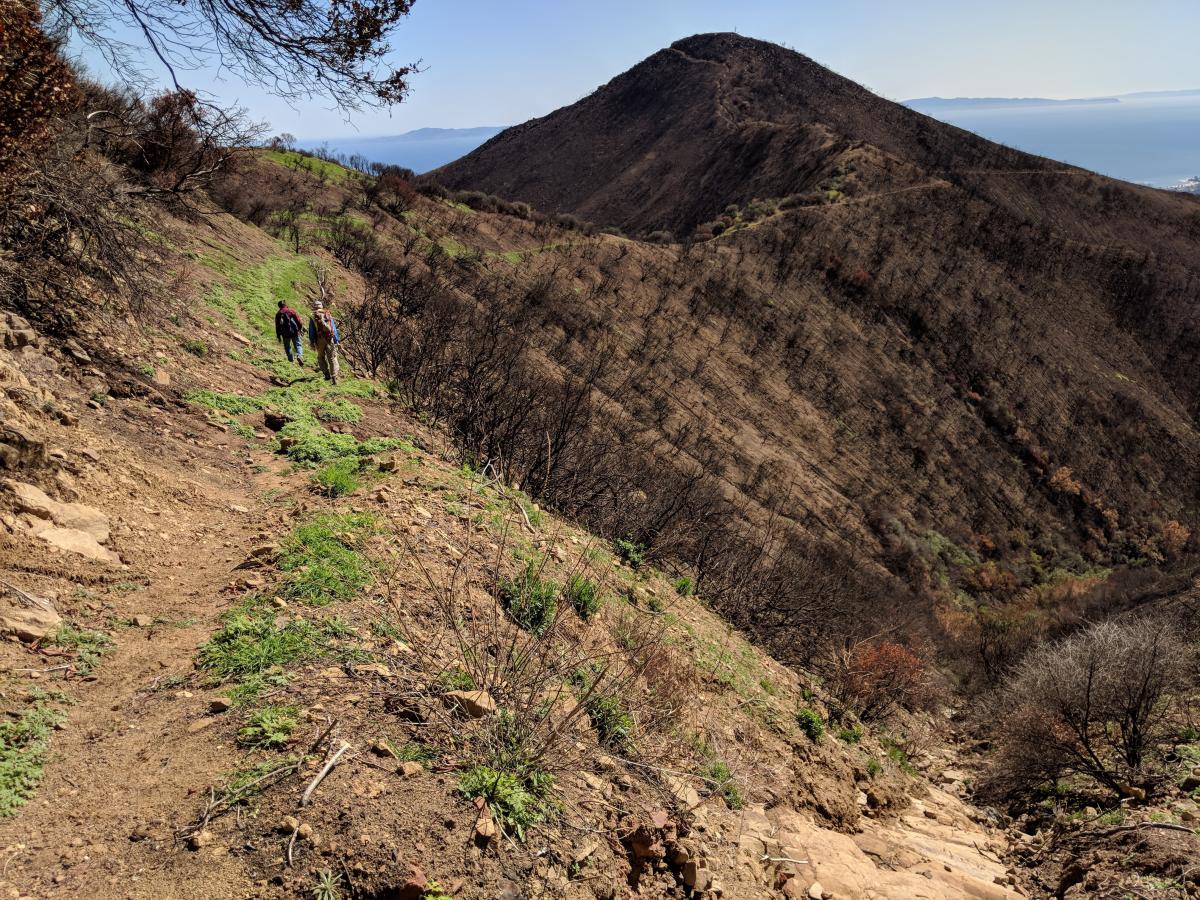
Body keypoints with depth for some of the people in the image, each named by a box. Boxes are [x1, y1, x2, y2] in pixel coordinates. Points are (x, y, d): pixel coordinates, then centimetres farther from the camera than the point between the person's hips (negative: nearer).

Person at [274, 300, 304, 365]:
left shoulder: (278, 314, 5)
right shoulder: (291, 311, -3)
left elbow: (277, 326, 7)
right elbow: (298, 320, -5)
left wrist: (278, 336, 13)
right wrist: (301, 328, 5)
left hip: (285, 334, 2)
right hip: (294, 332, -2)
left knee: (287, 347, 16)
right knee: (298, 345, 3)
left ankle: (291, 360, 15)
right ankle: (299, 355, -23)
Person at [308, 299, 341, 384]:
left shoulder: (313, 318, 0)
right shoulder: (328, 316, 6)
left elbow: (311, 331, -1)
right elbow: (334, 329, 7)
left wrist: (311, 342, 4)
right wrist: (337, 340, 11)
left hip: (320, 340, -1)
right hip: (330, 340, 1)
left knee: (321, 357, 19)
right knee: (332, 358, 3)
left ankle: (327, 374, 12)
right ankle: (334, 378, -6)